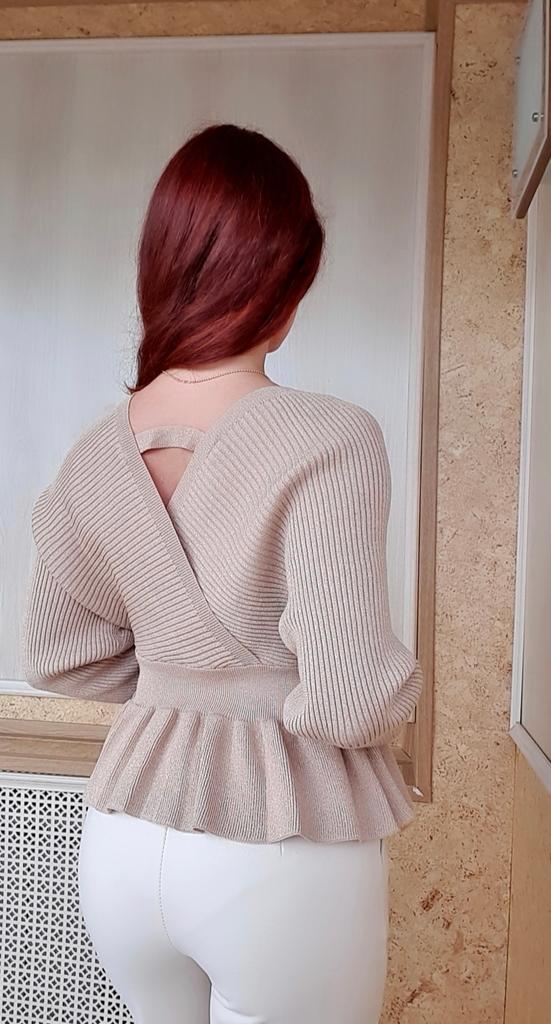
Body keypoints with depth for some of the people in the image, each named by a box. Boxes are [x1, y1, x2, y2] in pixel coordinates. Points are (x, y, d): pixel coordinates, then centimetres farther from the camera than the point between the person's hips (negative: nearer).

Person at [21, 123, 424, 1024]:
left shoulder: (96, 454, -2)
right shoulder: (329, 439, -21)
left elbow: (57, 658, 8)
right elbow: (353, 702, -22)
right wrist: (400, 688, -1)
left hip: (128, 841, 5)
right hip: (284, 858, -5)